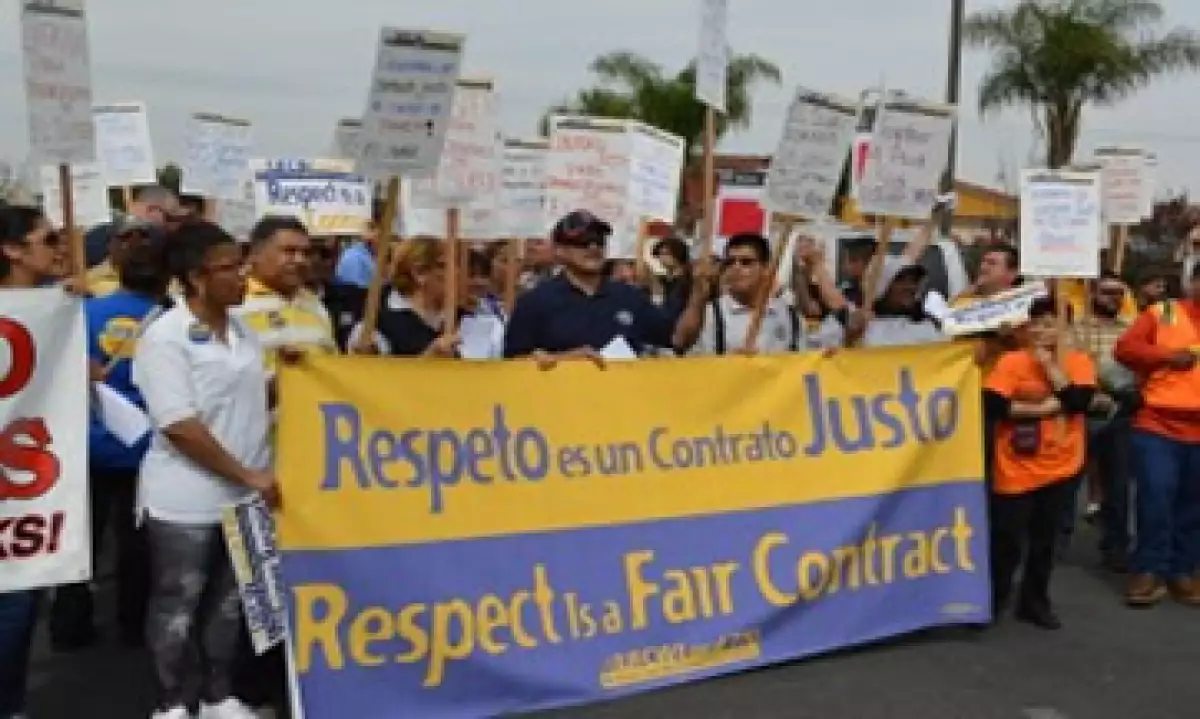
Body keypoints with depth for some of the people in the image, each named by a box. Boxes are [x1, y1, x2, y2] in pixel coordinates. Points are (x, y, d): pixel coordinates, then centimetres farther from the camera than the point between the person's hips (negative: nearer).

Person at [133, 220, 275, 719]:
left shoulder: (242, 329, 6)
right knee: (178, 605, 8)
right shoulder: (165, 337, -16)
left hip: (243, 497, 7)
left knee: (228, 601, 17)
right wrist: (248, 475, -19)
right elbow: (180, 427, -21)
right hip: (186, 503, -7)